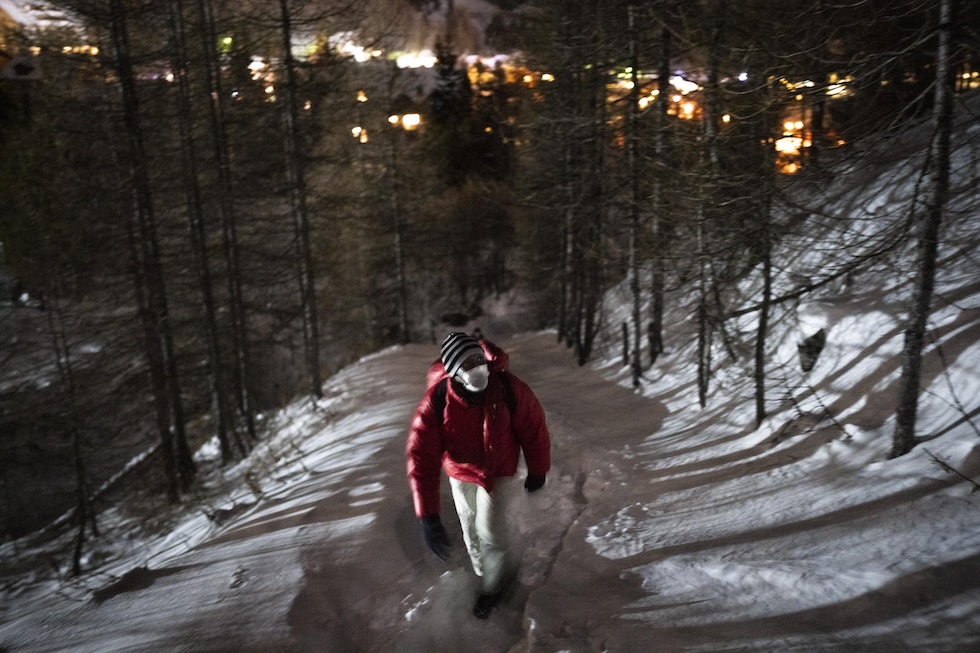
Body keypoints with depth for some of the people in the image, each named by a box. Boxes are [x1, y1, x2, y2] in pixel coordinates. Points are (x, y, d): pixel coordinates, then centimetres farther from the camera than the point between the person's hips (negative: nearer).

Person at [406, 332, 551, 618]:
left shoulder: (509, 388, -30)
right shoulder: (436, 402, -31)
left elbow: (534, 428, -13)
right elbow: (422, 458, -31)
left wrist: (537, 471, -1)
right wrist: (428, 516, -36)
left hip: (501, 474, -1)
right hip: (462, 476, 2)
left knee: (494, 535, -1)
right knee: (473, 533, 20)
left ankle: (493, 585, 33)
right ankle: (485, 574, 53)